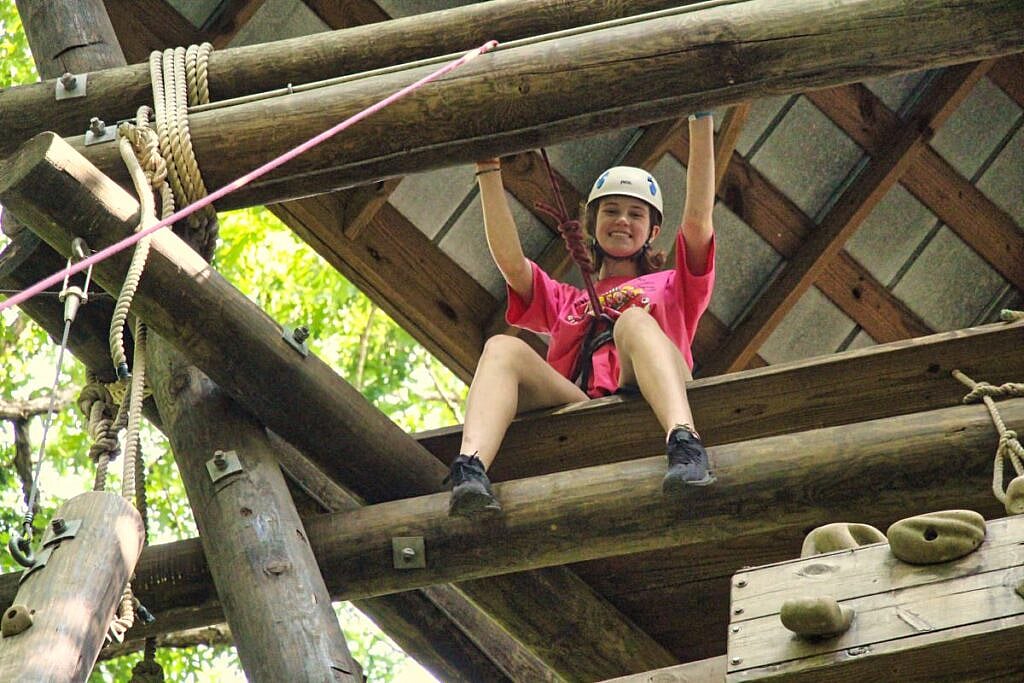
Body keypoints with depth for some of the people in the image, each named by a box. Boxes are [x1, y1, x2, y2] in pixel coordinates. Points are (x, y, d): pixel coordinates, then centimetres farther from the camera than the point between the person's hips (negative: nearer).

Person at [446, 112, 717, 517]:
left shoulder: (671, 287, 33)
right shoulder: (563, 301, 39)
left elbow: (698, 217, 17)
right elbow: (509, 259, 21)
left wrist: (701, 120, 11)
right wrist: (488, 169, 15)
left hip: (651, 408, -2)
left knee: (635, 320, -29)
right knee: (504, 348, -22)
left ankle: (685, 444, -57)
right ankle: (469, 471, -50)